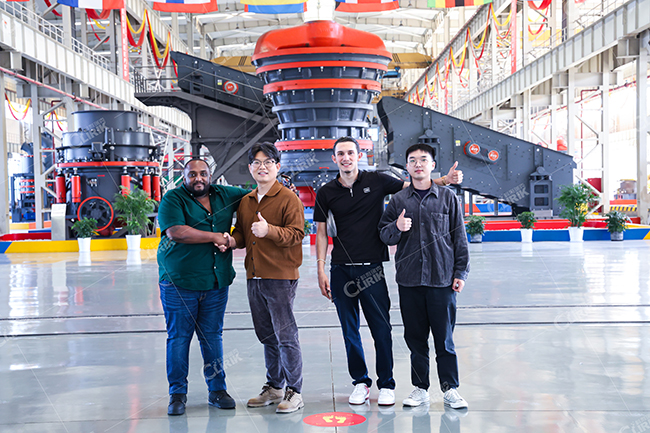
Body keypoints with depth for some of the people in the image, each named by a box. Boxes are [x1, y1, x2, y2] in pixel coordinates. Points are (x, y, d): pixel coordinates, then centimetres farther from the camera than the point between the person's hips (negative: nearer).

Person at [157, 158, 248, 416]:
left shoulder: (224, 195, 11)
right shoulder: (172, 199, -3)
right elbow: (175, 232, -18)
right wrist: (216, 236, -13)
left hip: (216, 283, 4)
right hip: (179, 283, -4)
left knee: (212, 336, 10)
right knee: (179, 337, 2)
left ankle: (217, 389, 21)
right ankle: (177, 394, 15)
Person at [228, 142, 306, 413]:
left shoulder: (288, 198, -6)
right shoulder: (245, 201, 14)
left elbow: (296, 234, -13)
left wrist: (269, 230, -29)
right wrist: (232, 240, -2)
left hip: (280, 278, -7)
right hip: (254, 278, 7)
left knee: (285, 335, -4)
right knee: (266, 336, 15)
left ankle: (294, 392, 7)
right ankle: (274, 387, 28)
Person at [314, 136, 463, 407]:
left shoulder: (376, 181, 2)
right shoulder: (326, 193, 7)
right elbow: (321, 233, 8)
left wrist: (445, 180, -7)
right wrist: (321, 271, 1)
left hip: (371, 267, -2)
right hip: (341, 270, 2)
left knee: (381, 328, 0)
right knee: (349, 330, 8)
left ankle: (386, 384, 14)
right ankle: (360, 382, 23)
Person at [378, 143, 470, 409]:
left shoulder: (447, 197, 4)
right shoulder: (398, 200, 8)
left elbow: (459, 238, 6)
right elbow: (384, 235, 10)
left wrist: (460, 273, 2)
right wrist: (397, 228, -12)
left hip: (442, 278, -2)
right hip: (409, 280, 2)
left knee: (444, 337, 2)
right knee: (415, 337, 8)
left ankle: (450, 389, 15)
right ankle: (420, 388, 20)